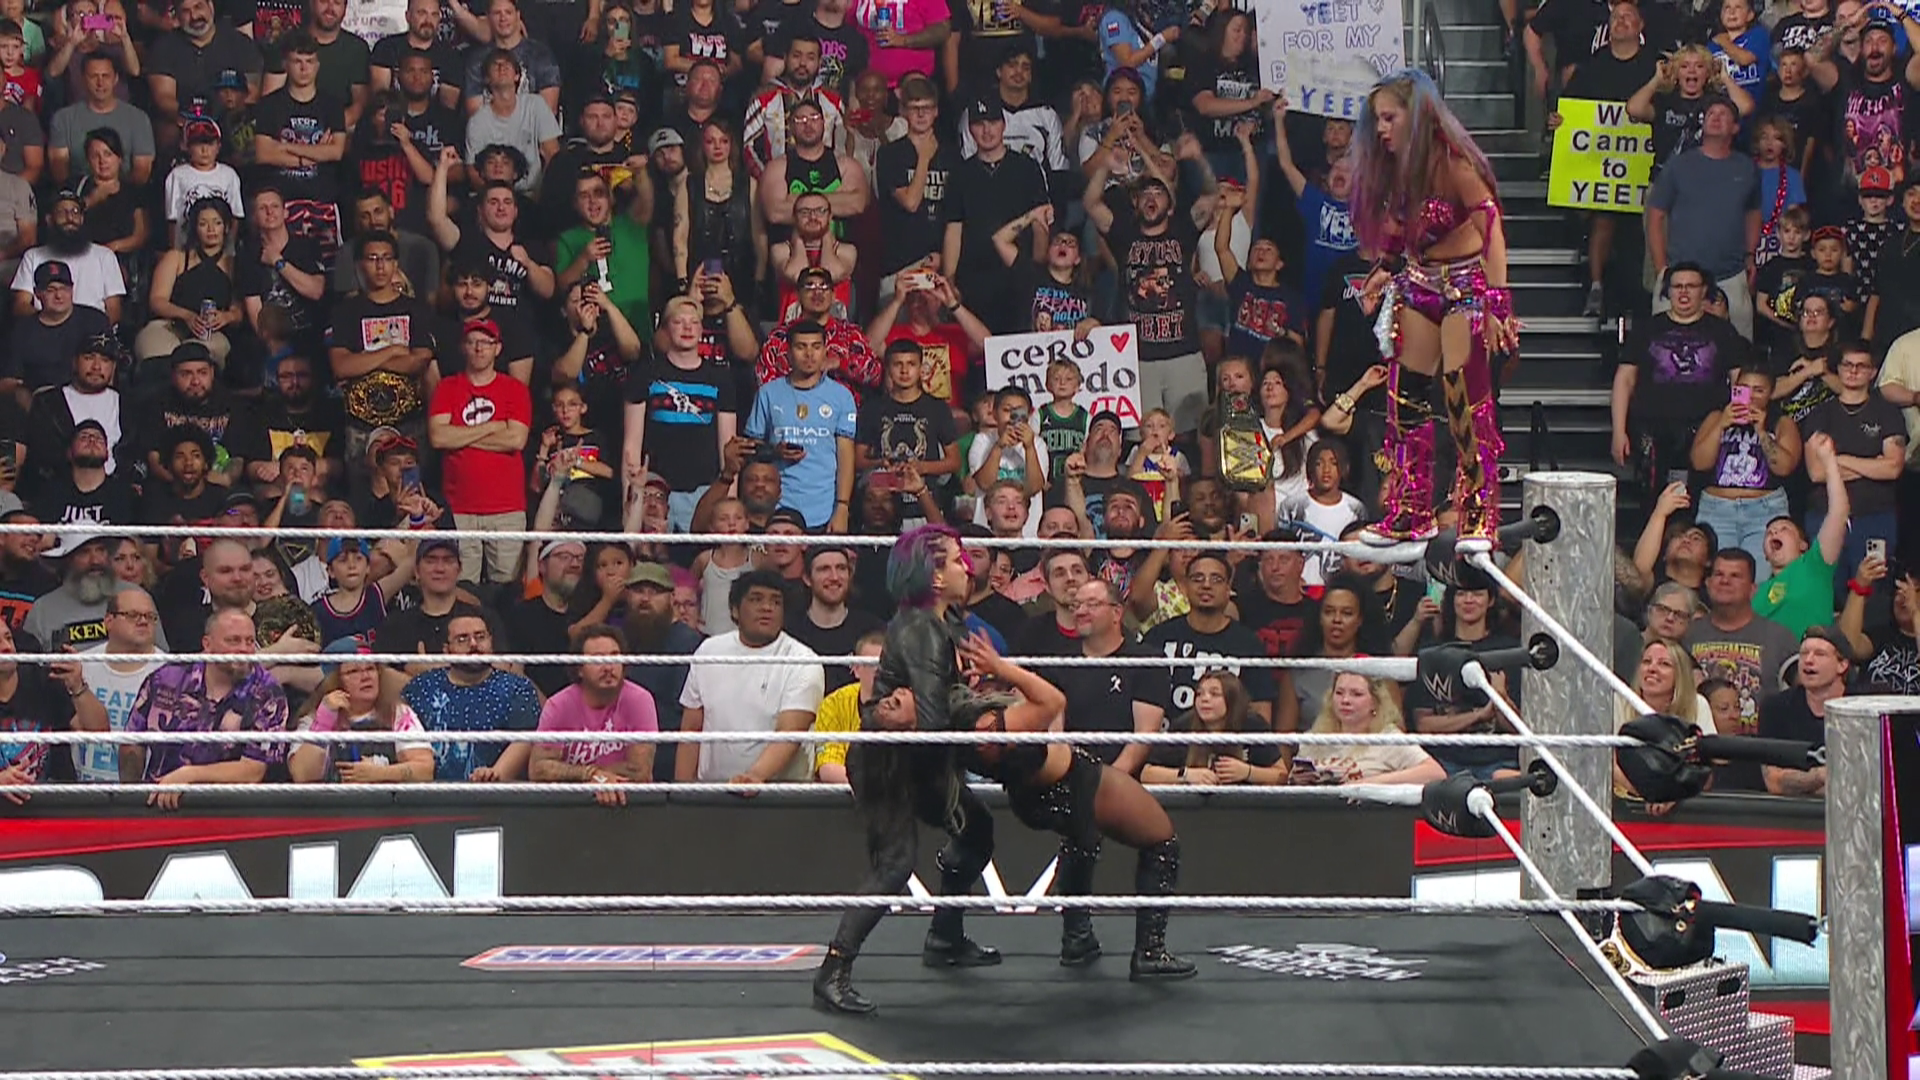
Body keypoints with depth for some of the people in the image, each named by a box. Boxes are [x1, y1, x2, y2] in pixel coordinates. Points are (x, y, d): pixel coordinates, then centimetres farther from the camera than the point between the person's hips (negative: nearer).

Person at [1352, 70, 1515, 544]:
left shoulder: (1452, 163, -16)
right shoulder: (1396, 169, 8)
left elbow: (1491, 229, -20)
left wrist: (1497, 303, -27)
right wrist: (1383, 275, 0)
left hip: (1466, 284, -8)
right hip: (1419, 284, 8)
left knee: (1467, 400, -9)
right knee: (1406, 397, 4)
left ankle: (1478, 521, -5)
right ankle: (1409, 514, 11)